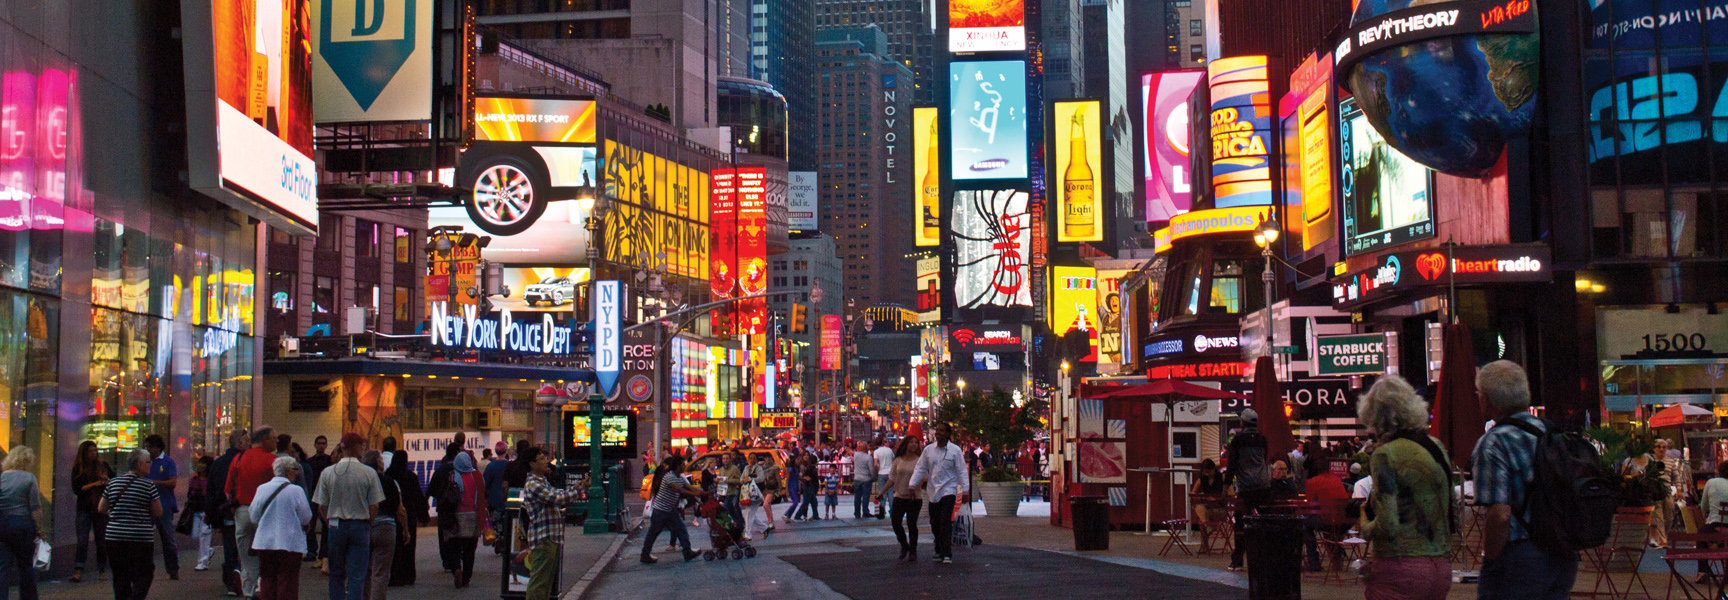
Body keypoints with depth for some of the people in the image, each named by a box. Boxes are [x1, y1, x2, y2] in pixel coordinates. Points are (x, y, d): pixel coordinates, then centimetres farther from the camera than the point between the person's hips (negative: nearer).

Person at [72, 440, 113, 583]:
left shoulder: (102, 466, 5)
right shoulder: (78, 469, 0)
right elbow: (76, 489, -7)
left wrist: (107, 480, -7)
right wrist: (94, 484, -16)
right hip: (84, 509, -2)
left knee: (101, 540, 7)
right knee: (82, 540, -9)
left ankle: (102, 570, 18)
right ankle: (78, 572, -12)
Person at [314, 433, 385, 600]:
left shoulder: (327, 473, -1)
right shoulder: (369, 473, -7)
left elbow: (322, 507, 2)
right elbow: (374, 507, -6)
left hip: (336, 525, 2)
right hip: (360, 525, -2)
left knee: (336, 574, 12)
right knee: (357, 575, 1)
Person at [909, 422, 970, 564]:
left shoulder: (955, 450, -4)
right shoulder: (928, 450, 5)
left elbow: (961, 471, -2)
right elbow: (920, 469, 10)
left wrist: (965, 490, -5)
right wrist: (911, 485, 3)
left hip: (948, 490, -4)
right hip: (933, 491, 4)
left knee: (946, 522, -13)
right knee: (935, 523, 7)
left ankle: (947, 554, -13)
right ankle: (939, 551, 23)